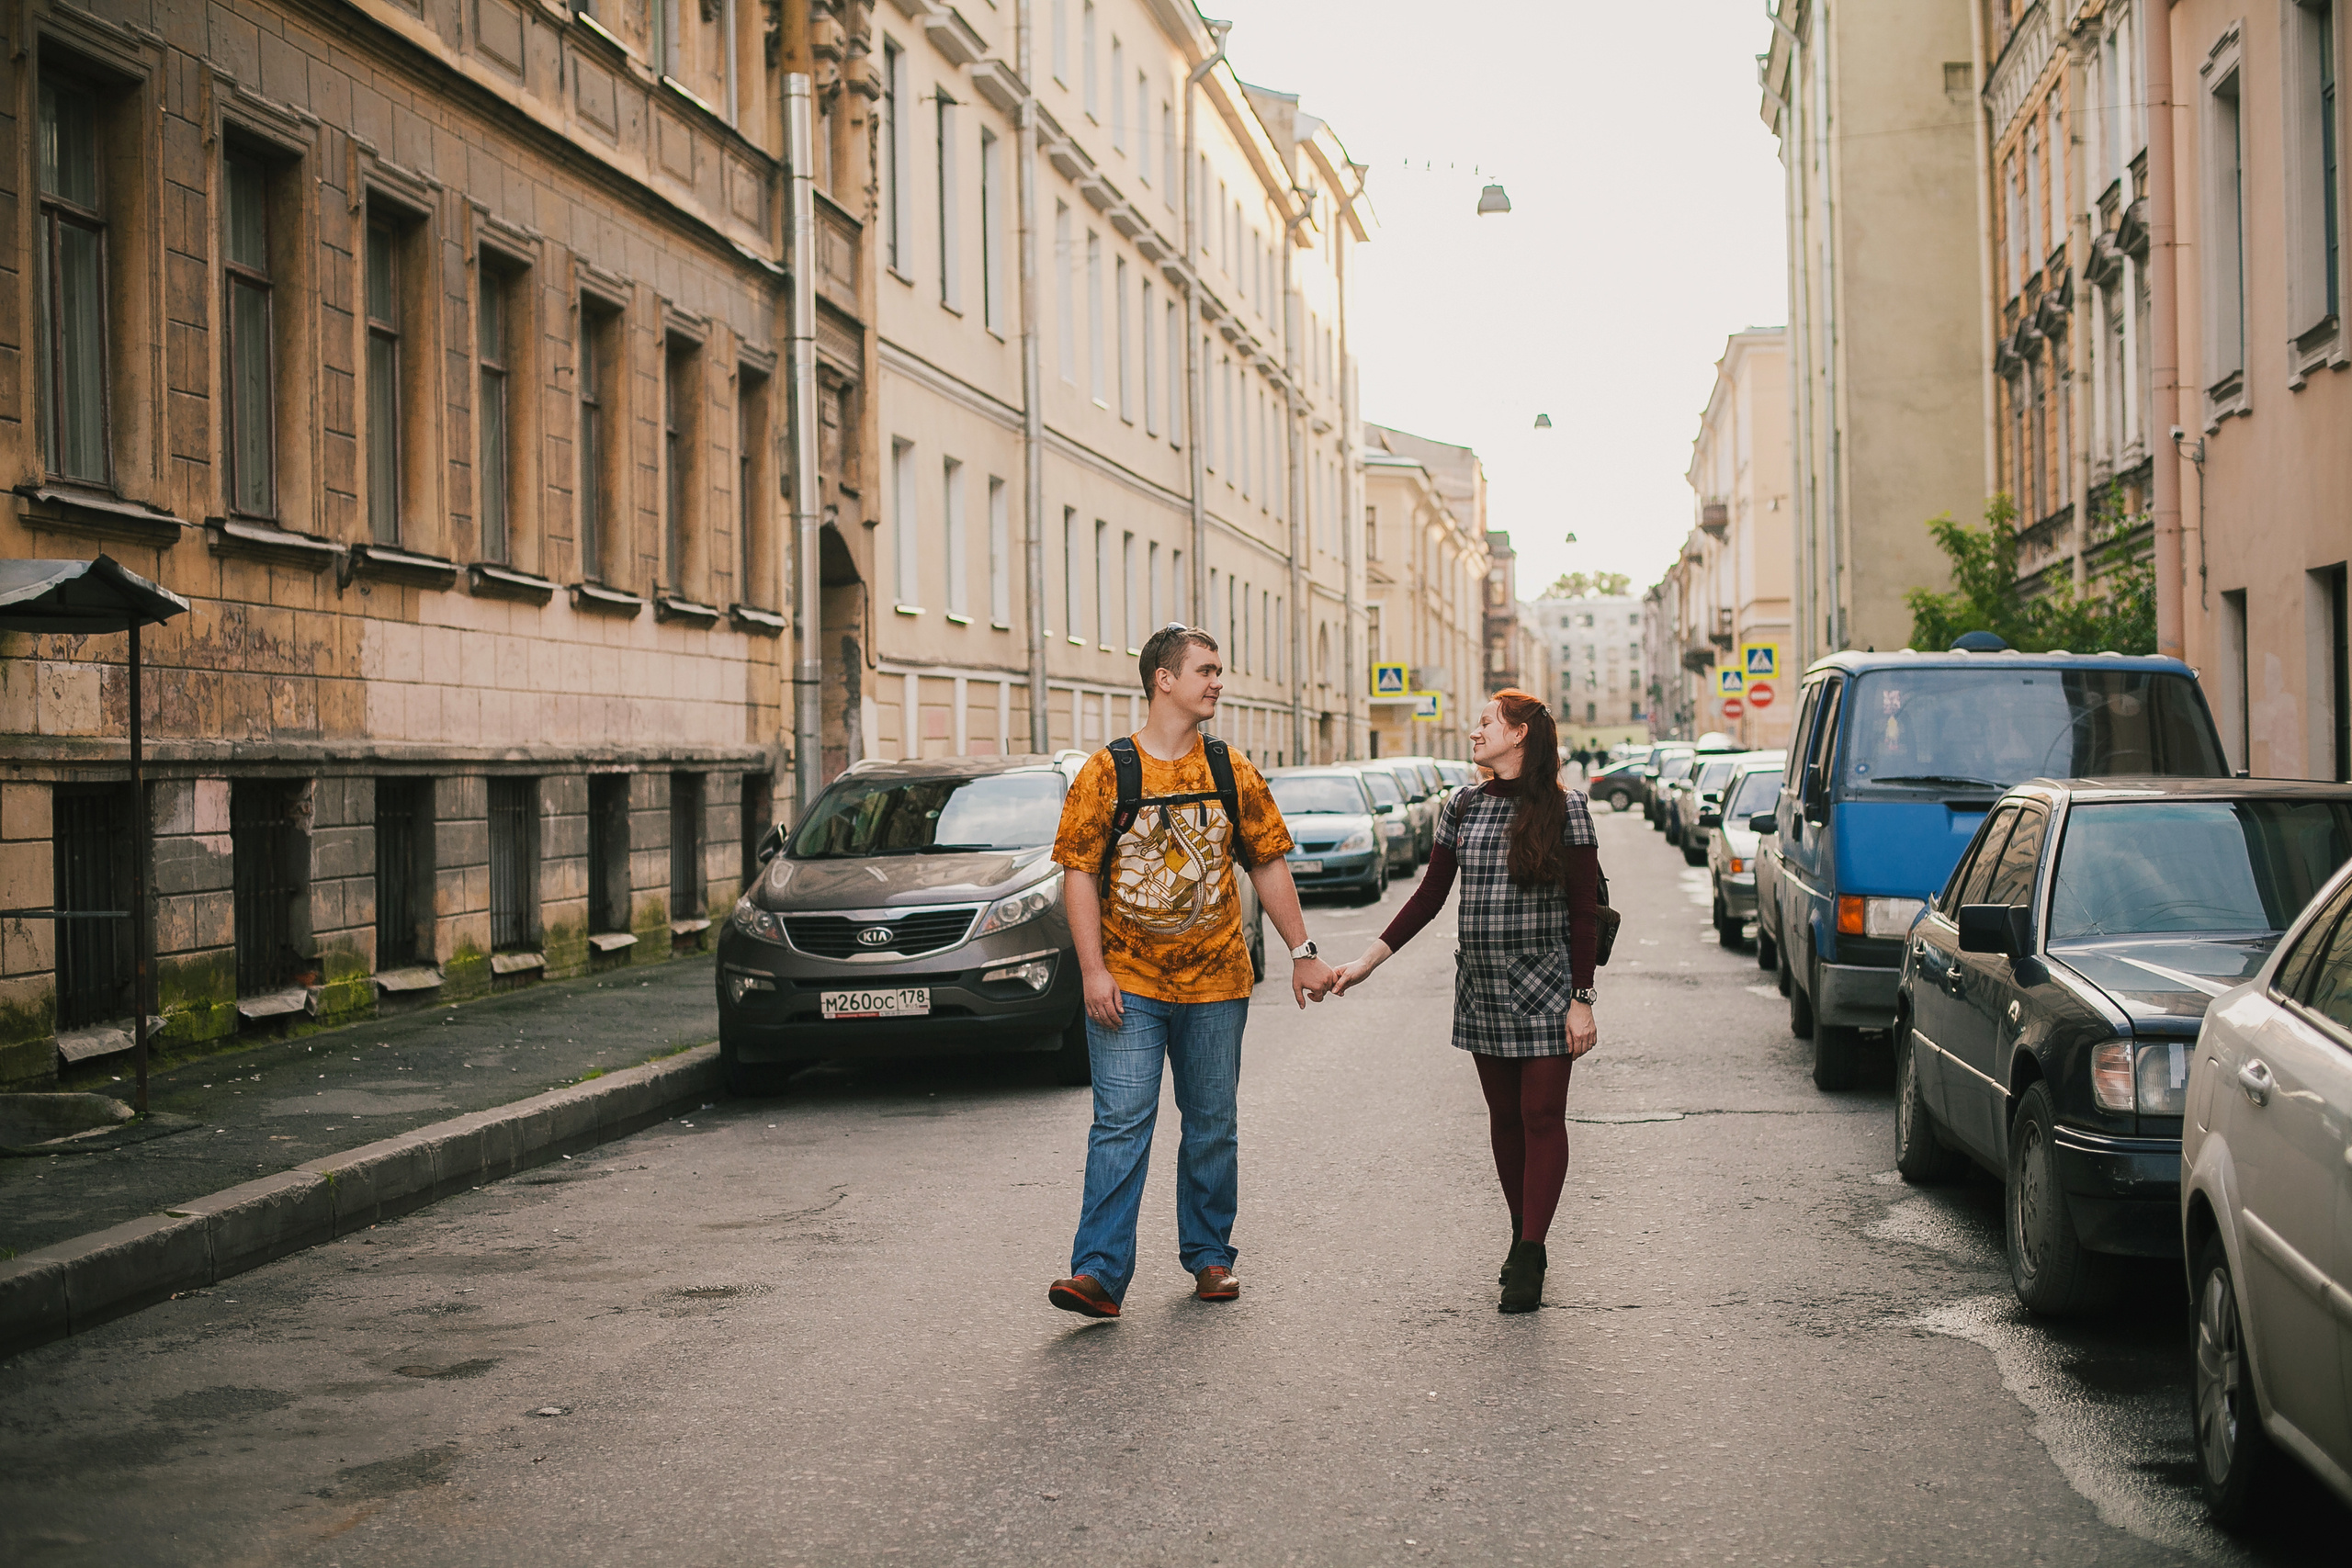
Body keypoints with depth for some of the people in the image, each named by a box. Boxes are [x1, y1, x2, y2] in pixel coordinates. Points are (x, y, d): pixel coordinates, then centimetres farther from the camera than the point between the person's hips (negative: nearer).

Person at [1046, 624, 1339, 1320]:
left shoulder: (1231, 772, 7)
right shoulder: (1107, 772, -3)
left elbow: (1268, 865, 13)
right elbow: (1079, 871, -5)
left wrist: (1302, 952, 9)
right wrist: (1094, 970, -12)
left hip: (1215, 984, 3)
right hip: (1129, 987, -3)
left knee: (1212, 1126, 10)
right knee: (1121, 1124, -8)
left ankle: (1209, 1256, 23)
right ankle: (1100, 1273, -9)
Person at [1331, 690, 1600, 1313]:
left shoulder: (1565, 807, -5)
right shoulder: (1463, 809, 8)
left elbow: (1584, 912, -5)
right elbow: (1430, 895, 13)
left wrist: (1581, 1001, -10)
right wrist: (1368, 960, 6)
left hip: (1545, 991, -4)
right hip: (1481, 991, 5)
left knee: (1542, 1117, -5)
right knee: (1505, 1117, 9)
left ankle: (1529, 1256, -5)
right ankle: (1523, 1238, 21)